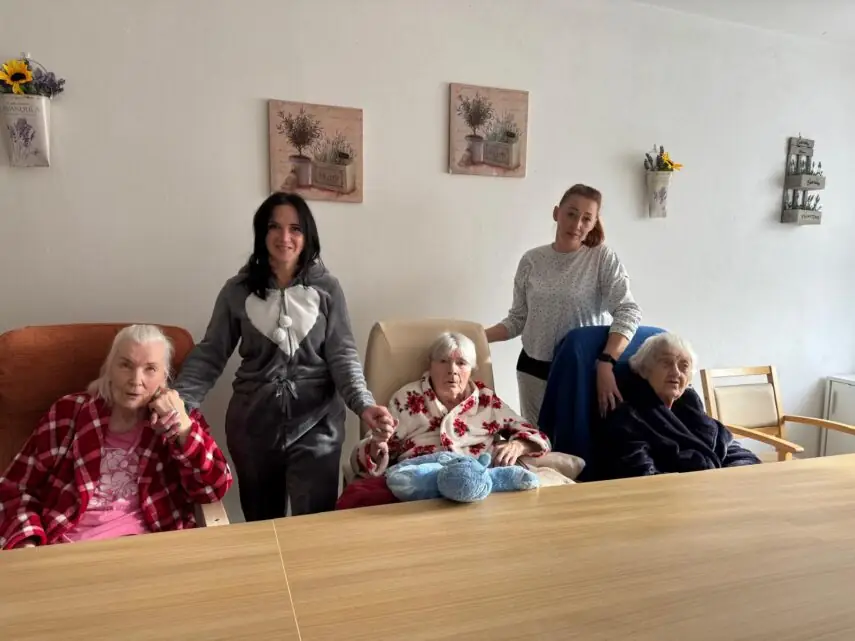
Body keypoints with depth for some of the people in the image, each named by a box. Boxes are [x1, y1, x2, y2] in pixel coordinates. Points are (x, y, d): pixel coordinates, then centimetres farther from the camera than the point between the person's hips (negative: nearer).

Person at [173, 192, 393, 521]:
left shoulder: (327, 288, -2)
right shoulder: (237, 290, 0)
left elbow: (342, 354, -5)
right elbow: (209, 355, 1)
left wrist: (363, 404, -20)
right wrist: (178, 402, -13)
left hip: (316, 421, -1)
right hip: (253, 422, 2)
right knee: (260, 524, 17)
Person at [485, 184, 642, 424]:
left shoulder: (604, 258, -8)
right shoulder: (531, 260, 0)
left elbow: (628, 312, -19)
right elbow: (518, 319, 6)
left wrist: (606, 363, -32)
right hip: (535, 369, 3)